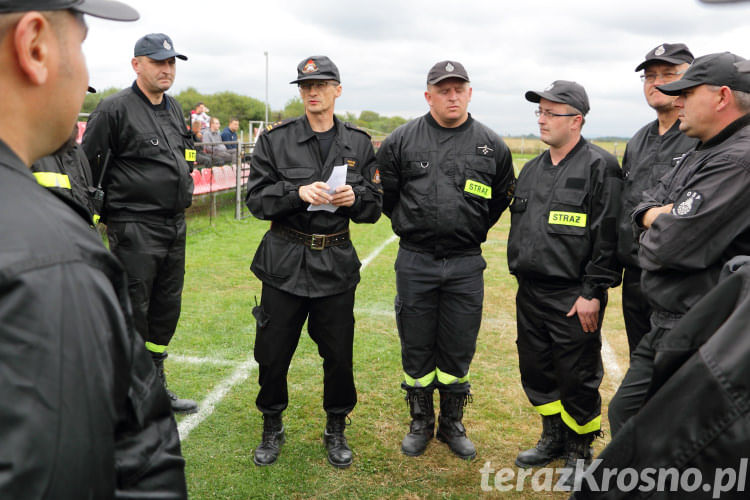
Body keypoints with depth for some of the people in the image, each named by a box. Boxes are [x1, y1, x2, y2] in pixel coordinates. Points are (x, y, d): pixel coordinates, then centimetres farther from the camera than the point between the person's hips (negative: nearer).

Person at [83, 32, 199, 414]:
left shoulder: (175, 109, 14)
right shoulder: (115, 108, -9)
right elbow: (89, 165, -8)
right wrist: (99, 210, -4)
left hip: (175, 226, 8)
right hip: (134, 229, -8)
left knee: (167, 308, 14)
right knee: (132, 312, -1)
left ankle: (156, 387, 28)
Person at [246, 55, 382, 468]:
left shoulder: (358, 144, 5)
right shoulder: (275, 138, 0)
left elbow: (374, 206, 7)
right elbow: (256, 198, -5)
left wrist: (355, 198, -15)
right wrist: (299, 193, -21)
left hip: (336, 263, 1)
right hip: (284, 262, -1)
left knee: (338, 356, 8)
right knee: (272, 353, 7)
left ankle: (336, 431, 32)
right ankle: (272, 429, 32)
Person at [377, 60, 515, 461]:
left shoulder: (492, 146, 2)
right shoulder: (401, 141, -1)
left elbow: (502, 198, 15)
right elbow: (385, 194, 10)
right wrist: (408, 227, 11)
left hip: (466, 266, 1)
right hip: (414, 263, 0)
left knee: (458, 351, 10)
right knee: (416, 349, 10)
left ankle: (452, 424, 30)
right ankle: (420, 423, 29)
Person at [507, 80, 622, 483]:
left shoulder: (599, 167, -10)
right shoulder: (532, 170, 13)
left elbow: (607, 236, -15)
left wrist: (592, 292, -17)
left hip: (574, 298, -7)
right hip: (530, 293, 7)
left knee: (577, 378, 5)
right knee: (536, 372, 16)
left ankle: (579, 450, 26)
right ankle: (553, 438, 37)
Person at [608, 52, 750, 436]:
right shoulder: (699, 154, 14)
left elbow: (670, 245, -27)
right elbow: (645, 207, 15)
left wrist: (646, 244, -3)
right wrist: (659, 216, -9)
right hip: (666, 326, 10)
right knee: (624, 414, 19)